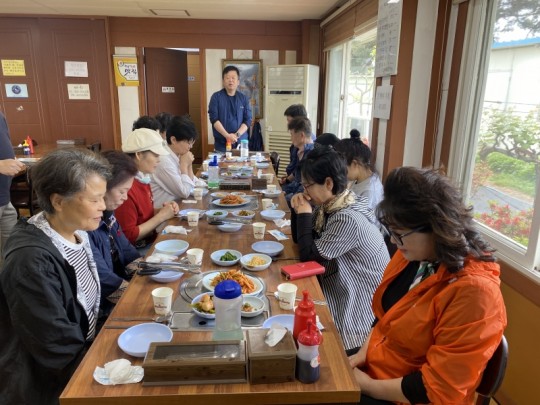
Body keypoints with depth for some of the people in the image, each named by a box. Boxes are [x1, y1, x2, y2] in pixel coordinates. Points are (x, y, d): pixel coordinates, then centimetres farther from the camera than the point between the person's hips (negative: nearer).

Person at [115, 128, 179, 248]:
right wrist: (161, 216, -17)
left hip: (151, 241, 8)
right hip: (137, 250, -8)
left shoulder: (143, 179, 4)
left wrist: (162, 210, -1)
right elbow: (129, 236, -21)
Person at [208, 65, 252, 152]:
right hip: (221, 143, -2)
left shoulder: (243, 98, 8)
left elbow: (248, 120, 2)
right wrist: (227, 135, -18)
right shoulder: (216, 97, 1)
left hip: (241, 142, 2)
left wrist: (236, 135, -14)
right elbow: (214, 119, -7)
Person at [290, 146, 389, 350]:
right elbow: (300, 239, 6)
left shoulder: (349, 219, -31)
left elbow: (310, 256, -25)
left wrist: (304, 214, -18)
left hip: (359, 301, -8)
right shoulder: (327, 204, -3)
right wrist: (297, 209, -10)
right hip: (338, 284, 8)